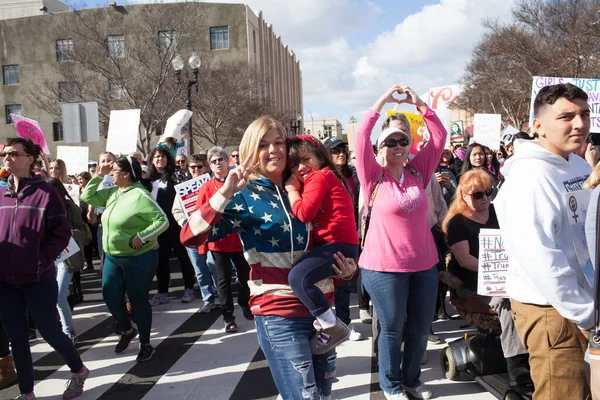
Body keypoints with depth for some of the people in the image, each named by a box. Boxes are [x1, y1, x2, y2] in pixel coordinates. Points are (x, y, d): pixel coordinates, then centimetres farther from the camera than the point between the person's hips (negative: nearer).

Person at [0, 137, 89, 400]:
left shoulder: (45, 193, -10)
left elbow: (61, 233, -10)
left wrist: (41, 260, -17)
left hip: (38, 279, -5)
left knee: (48, 331, 6)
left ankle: (78, 371, 32)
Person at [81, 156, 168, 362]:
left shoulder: (140, 196, -19)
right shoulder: (112, 193, 6)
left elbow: (163, 221, -21)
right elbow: (87, 197, 13)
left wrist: (141, 237, -27)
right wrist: (98, 176, 4)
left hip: (139, 258, -8)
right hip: (112, 257, 8)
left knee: (138, 301, 3)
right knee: (110, 297, 11)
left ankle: (145, 345, 21)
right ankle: (127, 330, 37)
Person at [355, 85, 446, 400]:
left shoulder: (418, 172, 6)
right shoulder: (374, 176, -5)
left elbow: (439, 136, 3)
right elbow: (361, 136, -16)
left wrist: (420, 105, -3)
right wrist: (382, 102, -13)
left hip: (423, 263, 5)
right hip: (385, 266, -4)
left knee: (421, 328, 15)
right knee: (392, 329, 9)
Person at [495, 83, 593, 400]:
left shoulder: (580, 166, 7)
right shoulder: (531, 176, -20)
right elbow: (538, 257, -25)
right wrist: (586, 313, -17)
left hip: (582, 302, 8)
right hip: (551, 308, -8)